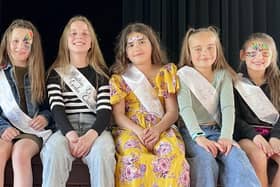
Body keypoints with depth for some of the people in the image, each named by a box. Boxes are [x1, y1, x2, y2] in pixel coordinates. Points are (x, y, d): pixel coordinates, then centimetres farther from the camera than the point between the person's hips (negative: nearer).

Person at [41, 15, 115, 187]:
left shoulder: (101, 72, 15)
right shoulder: (56, 73, 16)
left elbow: (105, 109, 2)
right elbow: (57, 108, 1)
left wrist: (91, 135, -20)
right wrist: (70, 134, -21)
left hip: (95, 126, 0)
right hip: (65, 127, 0)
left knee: (103, 153, -35)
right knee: (54, 151, -35)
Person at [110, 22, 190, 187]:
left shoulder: (166, 73, 13)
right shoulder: (119, 79, 11)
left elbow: (173, 112, 6)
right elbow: (119, 115, 1)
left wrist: (157, 129, -15)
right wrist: (138, 131, -18)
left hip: (162, 128, 1)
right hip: (130, 130, -1)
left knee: (172, 155, -33)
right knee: (133, 158, -36)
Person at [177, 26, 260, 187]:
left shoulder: (223, 75, 9)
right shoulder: (183, 75, 1)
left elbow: (228, 107, -5)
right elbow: (185, 108, -13)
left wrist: (226, 136, -23)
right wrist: (198, 136, -30)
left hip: (216, 130, 3)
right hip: (192, 132, -2)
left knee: (236, 156, -28)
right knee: (205, 159, -33)